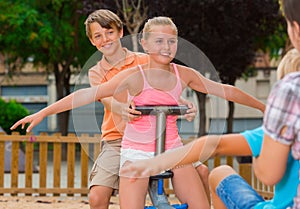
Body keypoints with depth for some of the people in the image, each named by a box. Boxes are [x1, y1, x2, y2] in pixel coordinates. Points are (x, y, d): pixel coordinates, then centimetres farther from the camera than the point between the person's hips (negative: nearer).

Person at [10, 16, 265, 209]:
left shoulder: (184, 74, 0)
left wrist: (263, 106, 18)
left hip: (173, 150, 4)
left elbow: (225, 90, 10)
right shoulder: (135, 76, -12)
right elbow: (89, 94, -17)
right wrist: (43, 113, -22)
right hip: (137, 152, -4)